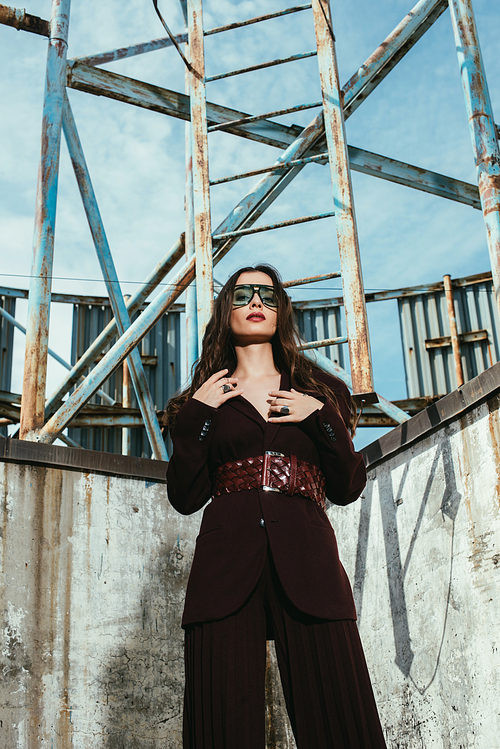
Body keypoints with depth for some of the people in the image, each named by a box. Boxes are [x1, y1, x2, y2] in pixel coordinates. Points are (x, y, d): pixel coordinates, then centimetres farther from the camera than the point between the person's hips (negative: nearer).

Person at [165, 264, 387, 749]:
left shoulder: (321, 392, 20)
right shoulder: (206, 399, 19)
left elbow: (347, 490, 12)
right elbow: (185, 499, 8)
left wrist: (323, 417, 1)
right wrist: (195, 416, 1)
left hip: (306, 563, 1)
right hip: (227, 563, 0)